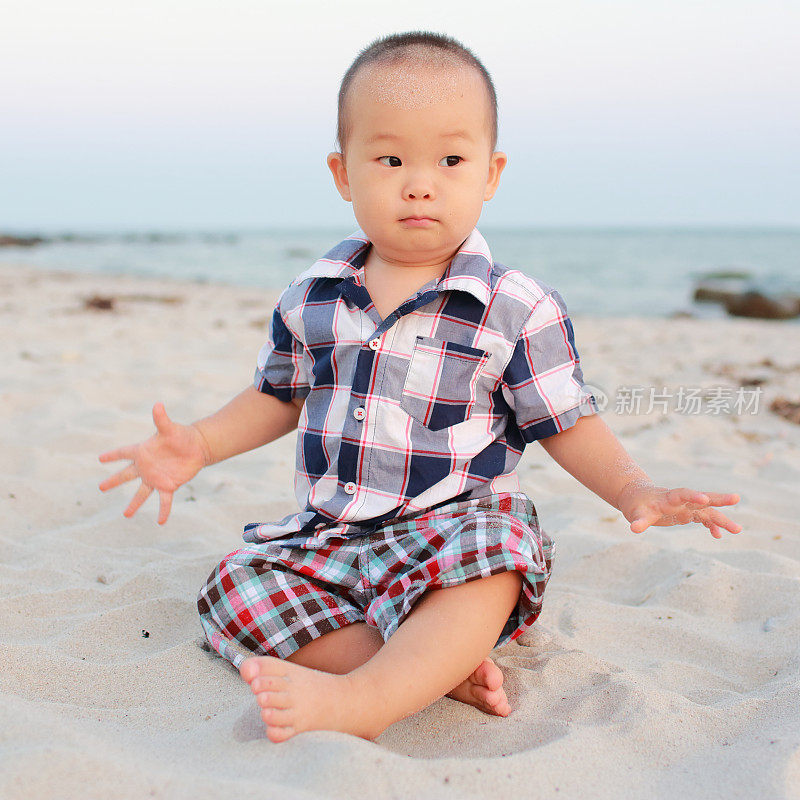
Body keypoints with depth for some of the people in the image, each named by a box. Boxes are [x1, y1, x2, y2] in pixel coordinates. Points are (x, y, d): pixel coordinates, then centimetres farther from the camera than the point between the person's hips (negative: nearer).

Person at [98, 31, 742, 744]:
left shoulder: (520, 310, -7)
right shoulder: (309, 298, 3)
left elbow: (568, 425, -1)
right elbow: (279, 397, 18)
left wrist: (634, 490, -16)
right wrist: (198, 444, 6)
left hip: (456, 530, -4)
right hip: (328, 536, 5)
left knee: (490, 561, -35)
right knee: (235, 591, -16)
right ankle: (439, 668, -20)